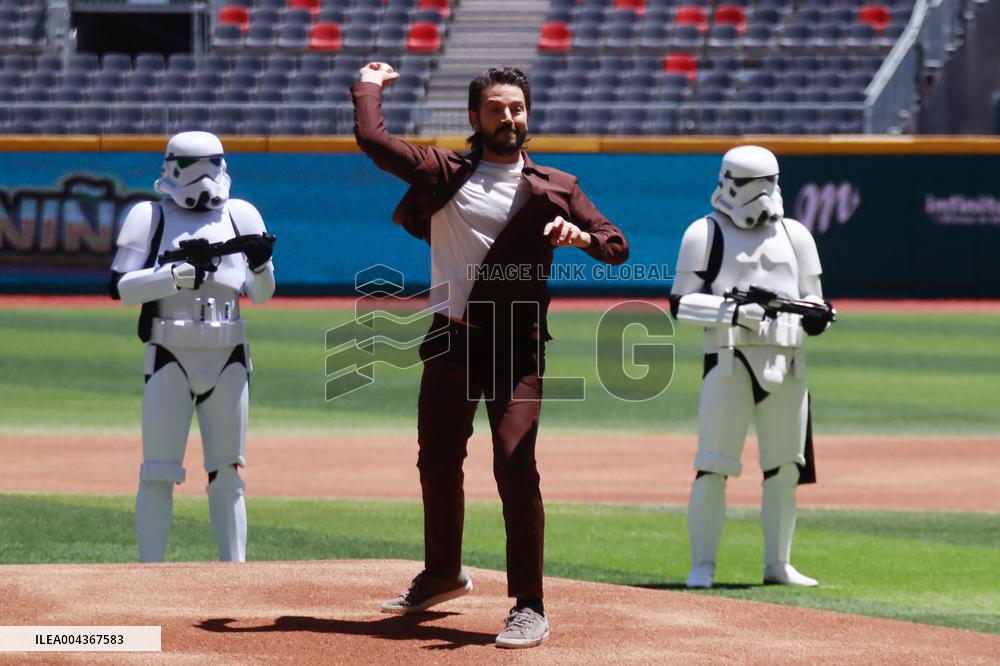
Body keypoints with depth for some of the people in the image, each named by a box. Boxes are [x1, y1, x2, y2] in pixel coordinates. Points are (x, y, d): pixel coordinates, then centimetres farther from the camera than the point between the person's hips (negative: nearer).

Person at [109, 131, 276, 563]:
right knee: (158, 474, -4)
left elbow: (261, 294, 10)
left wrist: (261, 264, -11)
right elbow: (120, 287, -9)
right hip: (170, 360, -3)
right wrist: (176, 275, -21)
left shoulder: (240, 216, 9)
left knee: (227, 474, 6)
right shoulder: (150, 217, 1)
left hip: (228, 362, 3)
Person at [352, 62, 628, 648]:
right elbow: (373, 139, -2)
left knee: (515, 464, -16)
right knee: (438, 462, 13)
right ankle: (443, 575, 36)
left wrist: (582, 236, -20)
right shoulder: (444, 174, 8)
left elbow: (619, 247, 1)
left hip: (519, 345, -3)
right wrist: (371, 86, 13)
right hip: (450, 341, 3)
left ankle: (530, 608, -15)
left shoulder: (554, 189, 6)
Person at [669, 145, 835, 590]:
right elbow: (680, 303, -3)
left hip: (786, 364, 5)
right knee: (713, 467, -7)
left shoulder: (795, 235, 15)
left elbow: (810, 296, 19)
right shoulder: (705, 234, 2)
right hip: (730, 359, -5)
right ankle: (702, 565, 0)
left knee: (785, 468, 8)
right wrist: (729, 310, -18)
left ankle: (777, 564, 18)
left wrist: (818, 314, -5)